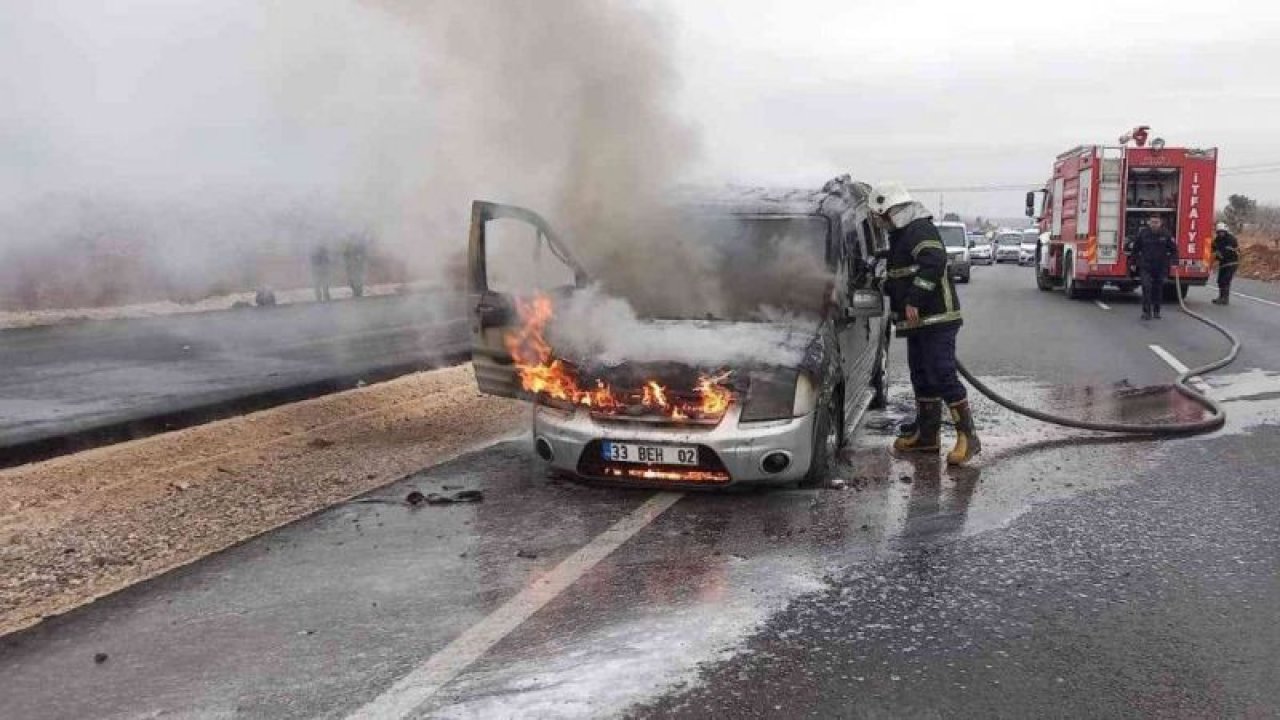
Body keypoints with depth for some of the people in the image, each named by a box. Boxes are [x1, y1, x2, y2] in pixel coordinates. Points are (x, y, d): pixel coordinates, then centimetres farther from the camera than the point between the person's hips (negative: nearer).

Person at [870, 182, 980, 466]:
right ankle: (927, 434, 24)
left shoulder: (920, 230, -13)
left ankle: (968, 437, -9)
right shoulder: (902, 235, 19)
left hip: (937, 318, -11)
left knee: (942, 375, -12)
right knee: (921, 377, 15)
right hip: (918, 321, 11)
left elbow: (934, 262, -28)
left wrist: (914, 300, -30)